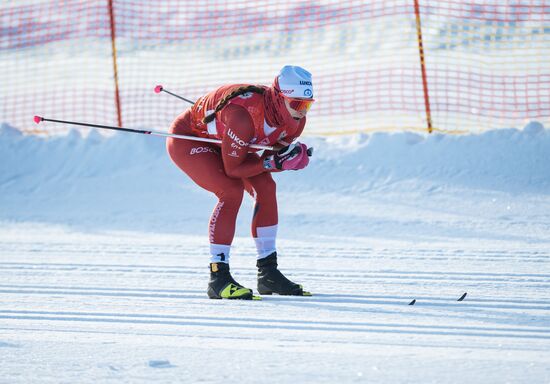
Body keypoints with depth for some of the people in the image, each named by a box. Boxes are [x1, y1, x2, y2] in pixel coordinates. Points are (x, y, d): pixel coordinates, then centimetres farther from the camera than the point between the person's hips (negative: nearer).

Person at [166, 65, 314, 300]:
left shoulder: (295, 121, -17)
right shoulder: (243, 115, -41)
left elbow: (273, 156, -5)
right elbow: (232, 168, -33)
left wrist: (294, 158, -25)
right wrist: (273, 163, -40)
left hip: (219, 140, 8)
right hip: (187, 138, -8)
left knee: (265, 187, -6)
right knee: (232, 191, -25)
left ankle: (267, 272, 1)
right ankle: (218, 277, -22)